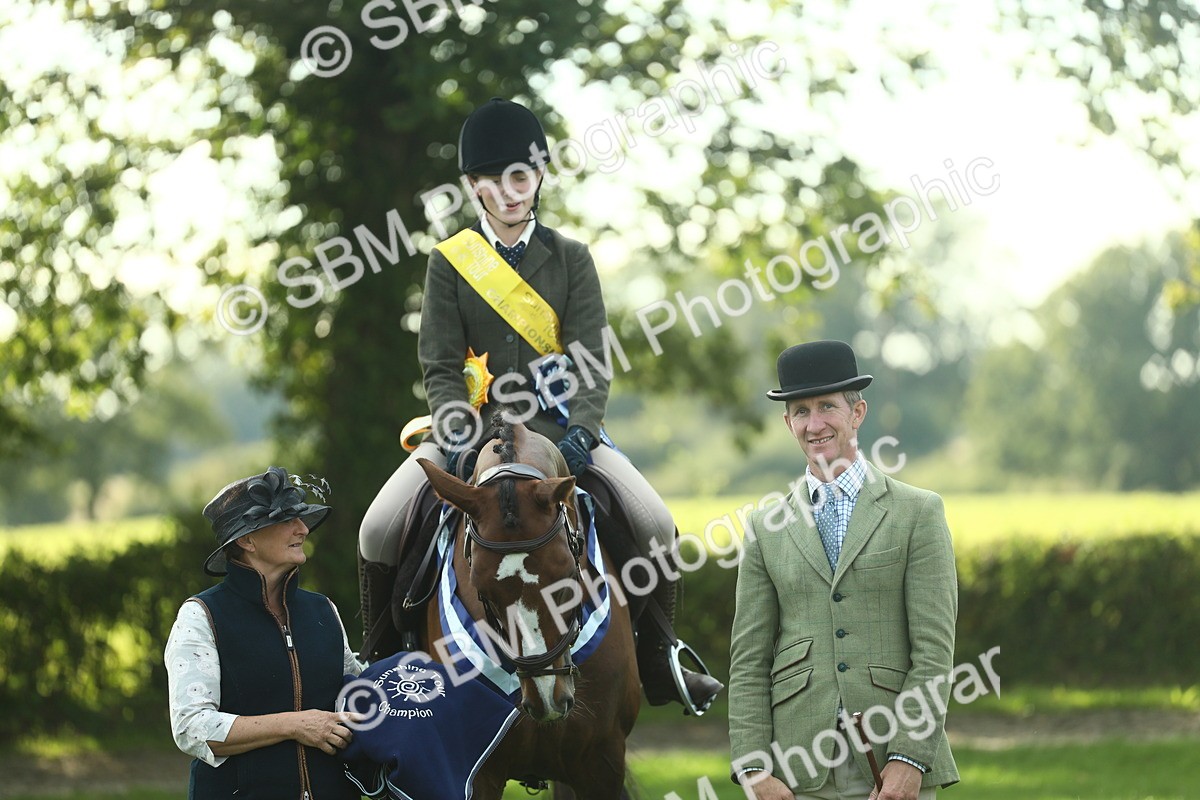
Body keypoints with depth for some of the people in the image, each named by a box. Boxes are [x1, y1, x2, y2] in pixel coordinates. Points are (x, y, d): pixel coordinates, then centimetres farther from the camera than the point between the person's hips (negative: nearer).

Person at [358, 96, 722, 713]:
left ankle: (657, 657, 1)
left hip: (559, 424, 1)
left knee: (654, 523, -20)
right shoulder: (449, 262, 2)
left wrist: (580, 432, -21)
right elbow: (441, 367, -2)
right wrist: (460, 440, -20)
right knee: (379, 530, -21)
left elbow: (591, 361, -2)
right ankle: (383, 659, 3)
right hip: (471, 423, 0)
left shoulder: (570, 259, 4)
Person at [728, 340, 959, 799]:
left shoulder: (918, 513, 5)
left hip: (896, 758, -1)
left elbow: (934, 648, -1)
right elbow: (748, 662, 8)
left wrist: (909, 758, -11)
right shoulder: (767, 530, 11)